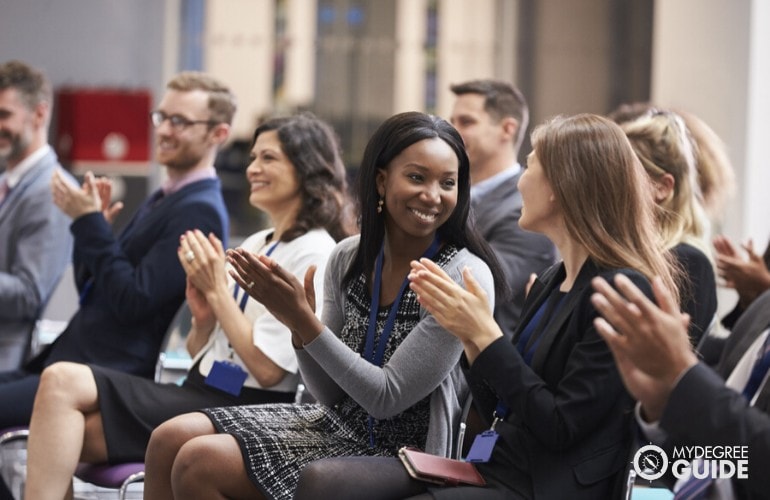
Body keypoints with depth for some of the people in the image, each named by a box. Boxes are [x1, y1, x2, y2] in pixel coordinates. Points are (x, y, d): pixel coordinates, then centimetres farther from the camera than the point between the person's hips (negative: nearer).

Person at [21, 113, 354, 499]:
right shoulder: (254, 244, 19)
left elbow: (267, 368, -14)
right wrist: (203, 317, -1)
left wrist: (217, 289, -9)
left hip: (244, 408, -8)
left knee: (63, 385, -19)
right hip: (201, 392, 8)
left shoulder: (314, 253, -7)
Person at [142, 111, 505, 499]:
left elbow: (387, 398, -18)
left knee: (199, 463, -17)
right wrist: (298, 325, -14)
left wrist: (305, 322, -23)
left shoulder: (464, 277, -18)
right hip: (337, 423, 7)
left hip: (399, 454, -6)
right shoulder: (348, 258, 1)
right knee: (170, 439, -5)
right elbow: (332, 394, 5)